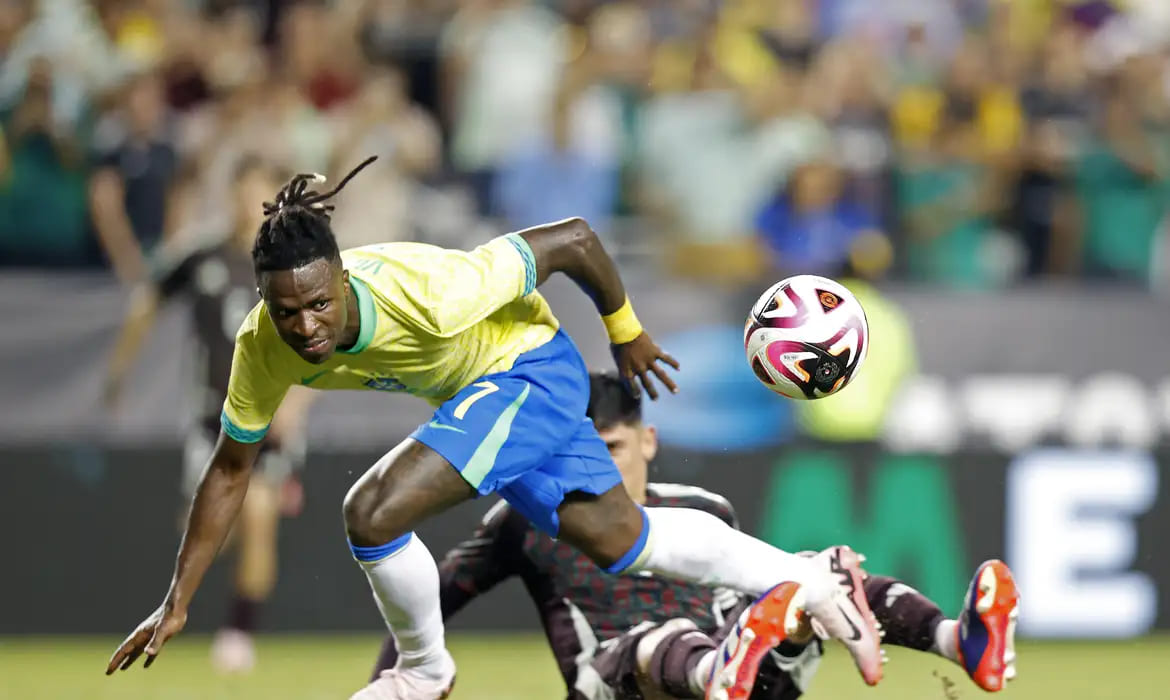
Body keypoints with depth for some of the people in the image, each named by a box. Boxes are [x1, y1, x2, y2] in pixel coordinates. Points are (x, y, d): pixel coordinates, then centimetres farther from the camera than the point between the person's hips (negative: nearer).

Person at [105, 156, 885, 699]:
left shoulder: (426, 292, -40)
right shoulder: (264, 348, -22)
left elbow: (574, 240, -28)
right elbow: (230, 471, -7)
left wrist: (626, 332, -9)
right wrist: (177, 605, -9)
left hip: (531, 366, -7)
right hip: (479, 393, 7)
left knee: (373, 513, -22)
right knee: (617, 538, 18)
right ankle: (820, 583, 34)